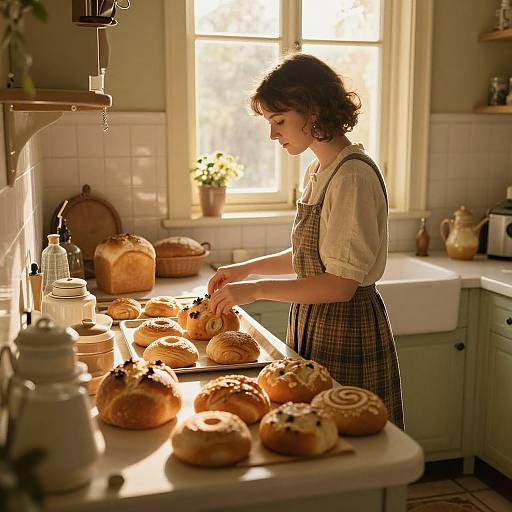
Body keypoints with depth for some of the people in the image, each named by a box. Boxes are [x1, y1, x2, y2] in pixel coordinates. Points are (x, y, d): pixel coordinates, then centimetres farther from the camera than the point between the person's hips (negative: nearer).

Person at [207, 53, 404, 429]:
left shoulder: (353, 176, -20)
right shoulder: (318, 172, 9)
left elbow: (342, 283, -23)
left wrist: (257, 290, -20)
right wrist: (247, 268, 11)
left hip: (346, 333, -9)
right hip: (313, 326, 9)